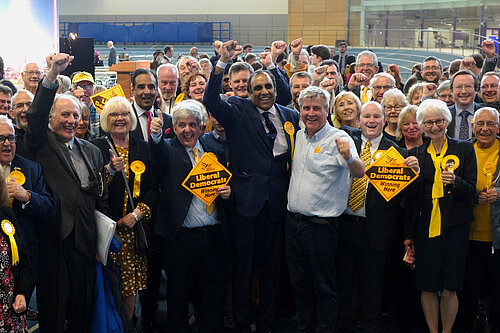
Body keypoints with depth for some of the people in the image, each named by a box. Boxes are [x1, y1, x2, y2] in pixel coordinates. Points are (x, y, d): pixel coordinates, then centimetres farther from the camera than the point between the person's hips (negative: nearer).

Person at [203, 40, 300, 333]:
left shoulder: (291, 116, 10)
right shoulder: (239, 111, 0)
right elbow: (211, 100, -16)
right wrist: (223, 63, -25)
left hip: (277, 200, 3)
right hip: (247, 197, -3)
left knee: (272, 265, 12)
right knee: (243, 263, 7)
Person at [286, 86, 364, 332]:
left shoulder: (338, 139, -12)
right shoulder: (299, 136, 9)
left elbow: (359, 173, -27)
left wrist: (348, 157, -48)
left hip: (321, 225, -6)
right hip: (293, 220, 7)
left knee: (324, 287, 3)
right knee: (299, 283, 17)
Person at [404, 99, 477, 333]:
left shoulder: (464, 149, 4)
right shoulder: (416, 154, 9)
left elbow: (471, 191, 0)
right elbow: (411, 197, 12)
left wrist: (455, 181, -22)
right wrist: (408, 234, 9)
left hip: (454, 227, -2)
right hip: (425, 227, 2)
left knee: (449, 288, 0)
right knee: (426, 286, 2)